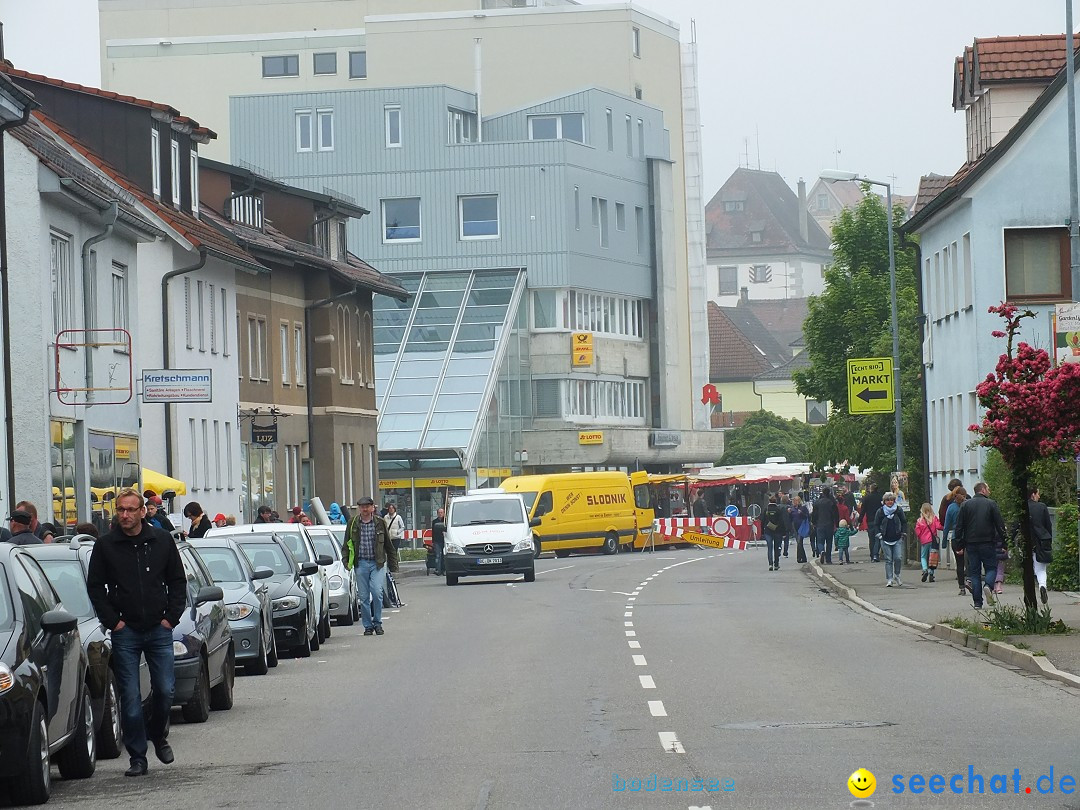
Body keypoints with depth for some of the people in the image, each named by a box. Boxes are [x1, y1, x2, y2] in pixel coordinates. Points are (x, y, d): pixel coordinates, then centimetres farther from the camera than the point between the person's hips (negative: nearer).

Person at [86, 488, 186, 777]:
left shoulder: (162, 541, 4)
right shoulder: (105, 545, 0)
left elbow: (177, 581, 11)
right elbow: (95, 586, 4)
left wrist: (171, 617, 1)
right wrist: (112, 621, -4)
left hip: (159, 630, 1)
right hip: (126, 632, -1)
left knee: (165, 690, 0)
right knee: (130, 696, -2)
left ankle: (158, 735, 28)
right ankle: (137, 756, 4)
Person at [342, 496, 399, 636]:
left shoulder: (380, 523, 3)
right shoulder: (353, 524, 4)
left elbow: (389, 545, 10)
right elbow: (346, 545, 11)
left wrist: (393, 564, 10)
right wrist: (346, 561, -2)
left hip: (377, 563, -1)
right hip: (361, 563, 1)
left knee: (377, 592, -14)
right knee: (364, 597, 3)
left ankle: (377, 623, 2)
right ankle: (368, 626, 12)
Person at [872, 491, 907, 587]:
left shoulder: (899, 510, 4)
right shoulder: (880, 512, 2)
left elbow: (904, 522, 14)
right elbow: (876, 525, 9)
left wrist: (903, 533, 7)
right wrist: (879, 535, -2)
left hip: (897, 539, 0)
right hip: (885, 539, 0)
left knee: (898, 558, -9)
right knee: (888, 560, -1)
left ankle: (896, 576, 12)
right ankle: (889, 579, 2)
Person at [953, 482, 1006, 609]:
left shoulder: (966, 505, 5)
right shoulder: (991, 504, -2)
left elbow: (959, 526, 4)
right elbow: (1000, 525, -3)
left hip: (971, 544, 2)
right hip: (988, 543, -2)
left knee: (974, 571, 6)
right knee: (991, 567, 9)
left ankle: (977, 602, 0)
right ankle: (988, 585, -22)